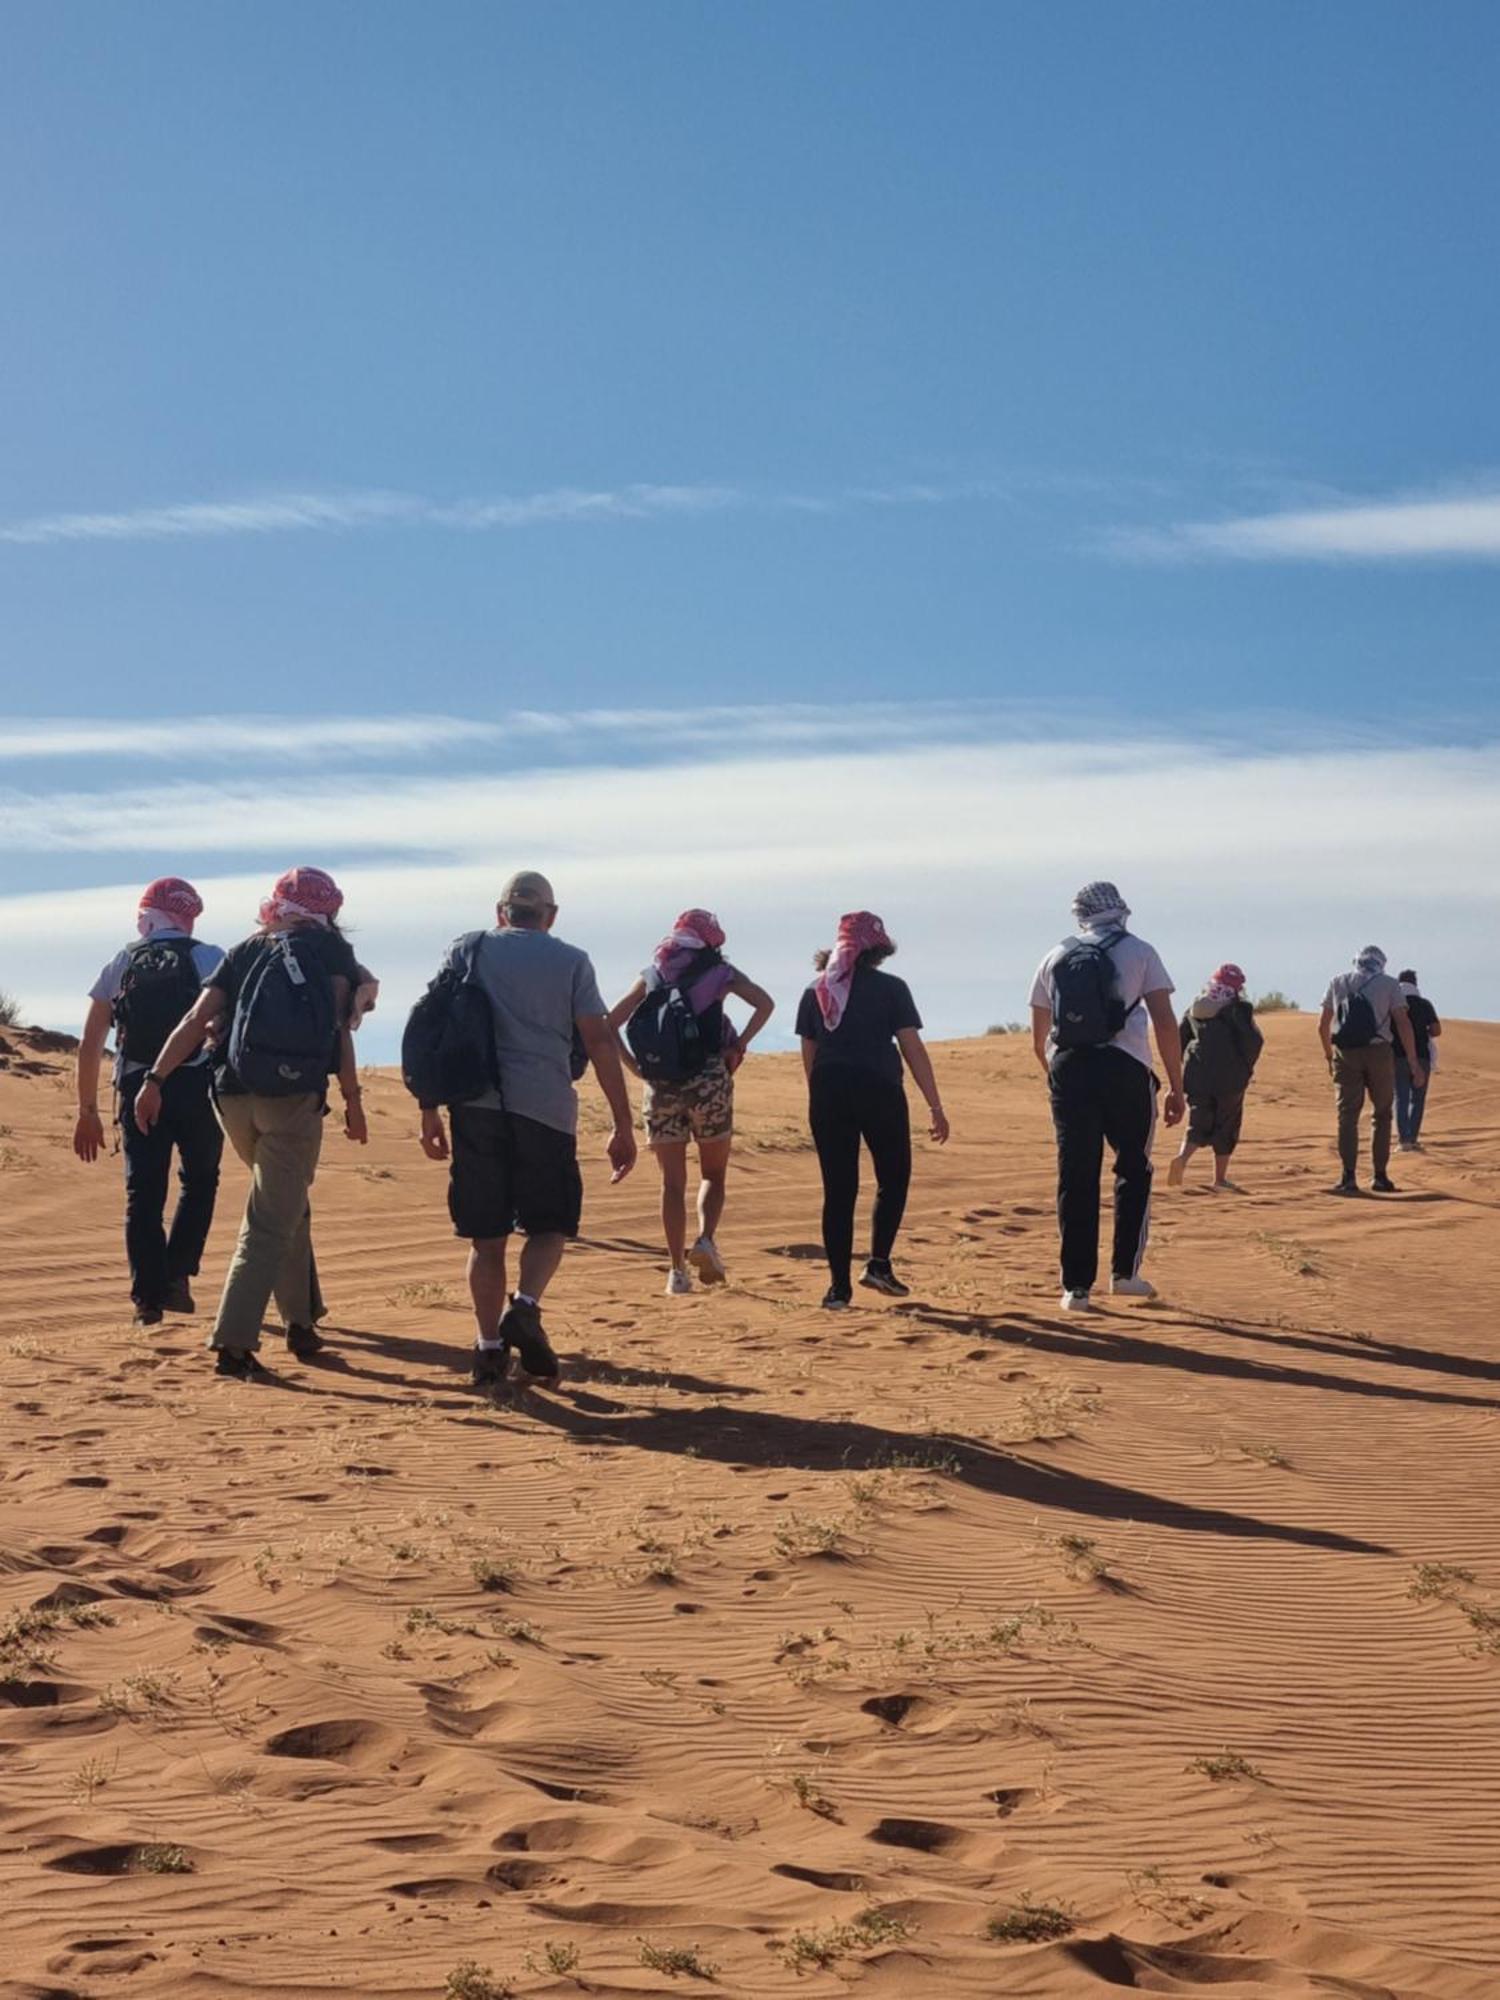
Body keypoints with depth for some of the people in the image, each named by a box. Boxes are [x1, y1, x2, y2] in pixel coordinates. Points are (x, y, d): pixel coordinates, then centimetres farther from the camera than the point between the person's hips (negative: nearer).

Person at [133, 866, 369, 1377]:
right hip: (294, 1095, -4)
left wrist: (155, 1079, 2)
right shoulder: (330, 950, 8)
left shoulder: (244, 952, 16)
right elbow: (339, 1028, -3)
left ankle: (300, 1321, 28)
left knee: (287, 1205, 24)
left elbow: (197, 1020, 6)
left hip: (233, 1094, 5)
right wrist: (352, 1098, 0)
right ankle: (233, 1342, -16)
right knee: (271, 1223, -4)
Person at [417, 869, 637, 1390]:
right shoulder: (571, 961, 9)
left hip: (476, 1105, 1)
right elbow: (600, 1042, 2)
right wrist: (623, 1126, 3)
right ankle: (525, 1306, -13)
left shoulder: (466, 950, 12)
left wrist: (429, 1110, 7)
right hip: (545, 1108, -1)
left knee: (486, 1235, 9)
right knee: (549, 1224, 12)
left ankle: (489, 1347, 7)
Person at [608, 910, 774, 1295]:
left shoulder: (652, 975, 12)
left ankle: (678, 1270, 5)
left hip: (662, 1085, 2)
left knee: (672, 1182, 8)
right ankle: (706, 1239, -12)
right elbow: (764, 1004, -12)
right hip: (709, 1080, -2)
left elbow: (609, 1022, 9)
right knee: (713, 1174, 13)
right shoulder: (719, 972, 4)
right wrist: (738, 1047, -6)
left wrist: (634, 1065, 8)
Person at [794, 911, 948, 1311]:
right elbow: (913, 1049, -6)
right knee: (893, 1179, 15)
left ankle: (839, 1285, 5)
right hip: (879, 1091, -3)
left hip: (828, 1094, 3)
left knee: (838, 1190, 6)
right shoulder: (890, 988, -3)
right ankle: (878, 1264, 4)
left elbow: (809, 1054, 11)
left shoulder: (816, 991, 10)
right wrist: (935, 1106, -3)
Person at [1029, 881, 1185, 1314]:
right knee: (1133, 1170, 15)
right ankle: (1124, 1272, 11)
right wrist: (1176, 1087, 2)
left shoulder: (1056, 958, 15)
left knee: (1075, 1180, 5)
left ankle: (1077, 1286, 5)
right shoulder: (1138, 952, 6)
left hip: (1068, 1068, 2)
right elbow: (1165, 1024, -2)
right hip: (1125, 1069, -2)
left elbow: (1039, 1038, 16)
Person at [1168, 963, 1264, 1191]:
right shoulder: (1238, 1009, -4)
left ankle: (1182, 1158, -19)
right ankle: (1220, 1177, 12)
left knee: (1199, 1125, 8)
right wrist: (1247, 1069, 4)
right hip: (1230, 1078, -4)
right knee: (1226, 1127, 9)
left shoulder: (1194, 1009, 10)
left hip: (1197, 1076, 4)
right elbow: (1253, 1041, -10)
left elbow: (1179, 1042, 13)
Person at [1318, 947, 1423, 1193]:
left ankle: (1348, 1177, -5)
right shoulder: (1389, 984, 4)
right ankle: (1380, 1176, 9)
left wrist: (1329, 1056, 25)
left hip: (1345, 1054, 1)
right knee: (1382, 1114, 11)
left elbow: (1323, 1025, 12)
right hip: (1378, 1052, -1)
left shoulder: (1337, 982, 12)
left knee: (1347, 1115, 3)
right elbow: (1403, 1024, -4)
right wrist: (1414, 1063, -3)